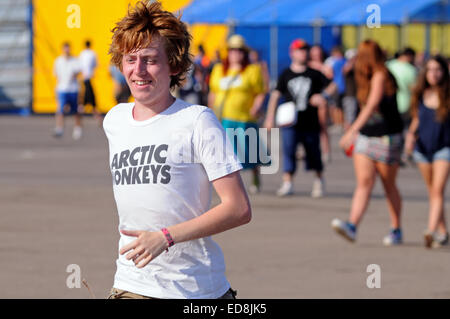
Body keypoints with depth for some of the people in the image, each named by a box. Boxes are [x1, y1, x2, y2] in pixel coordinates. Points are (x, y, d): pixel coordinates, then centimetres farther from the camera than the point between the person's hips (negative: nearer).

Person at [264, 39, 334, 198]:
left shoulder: (314, 74, 5)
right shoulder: (286, 75, 4)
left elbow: (331, 86, 10)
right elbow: (276, 95, 3)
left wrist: (322, 96, -11)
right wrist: (270, 117, -4)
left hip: (310, 122, 1)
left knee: (314, 152, 9)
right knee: (288, 150, -14)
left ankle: (319, 180, 31)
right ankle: (287, 183, -12)